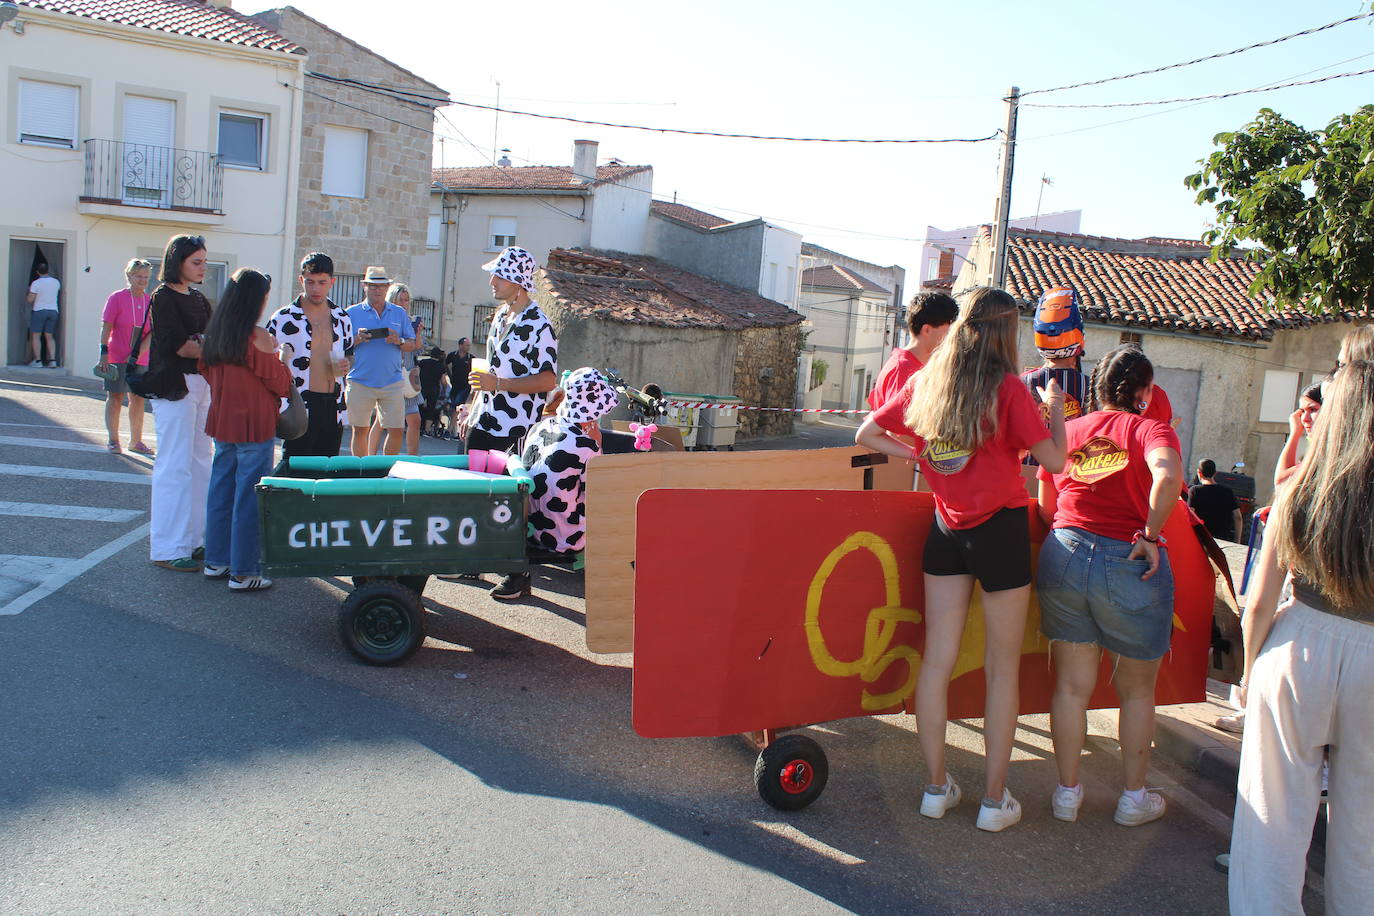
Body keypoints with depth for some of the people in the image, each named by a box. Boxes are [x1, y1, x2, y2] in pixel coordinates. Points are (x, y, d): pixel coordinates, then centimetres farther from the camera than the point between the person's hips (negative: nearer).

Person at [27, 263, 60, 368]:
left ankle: (38, 360, -1)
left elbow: (30, 299, -11)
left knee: (35, 336, 3)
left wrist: (29, 290, 9)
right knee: (49, 336, 9)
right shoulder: (56, 282, 3)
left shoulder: (36, 283, -11)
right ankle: (53, 360, -3)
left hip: (39, 311, -4)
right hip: (53, 311, 5)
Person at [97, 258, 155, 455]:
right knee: (115, 398, 0)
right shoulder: (117, 298, -4)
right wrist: (104, 353, -14)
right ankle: (112, 440, 7)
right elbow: (106, 327, -7)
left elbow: (153, 333, -1)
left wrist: (136, 354, -11)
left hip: (141, 360, 4)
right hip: (117, 357, -3)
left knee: (138, 400, 8)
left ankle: (135, 441, 17)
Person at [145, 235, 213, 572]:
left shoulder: (198, 298, 16)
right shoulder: (164, 296, -7)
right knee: (175, 465, -6)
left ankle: (195, 538, 18)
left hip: (202, 384, 8)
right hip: (175, 386, -8)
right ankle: (167, 549, 0)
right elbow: (181, 346, -14)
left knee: (200, 463, 10)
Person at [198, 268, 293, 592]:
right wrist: (281, 357, 7)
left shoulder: (214, 334, 5)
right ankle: (243, 573, 3)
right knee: (249, 498, -2)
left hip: (222, 424, 8)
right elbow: (281, 384, -10)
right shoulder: (257, 337, -16)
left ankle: (216, 560, 27)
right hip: (253, 426, -8)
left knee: (221, 491, 17)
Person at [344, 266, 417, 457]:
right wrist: (357, 339, -15)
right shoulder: (352, 312, 7)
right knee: (360, 429, 5)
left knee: (396, 430, -3)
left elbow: (412, 344, 10)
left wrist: (399, 341, -11)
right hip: (360, 382, -1)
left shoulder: (399, 313, 12)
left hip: (392, 383, 1)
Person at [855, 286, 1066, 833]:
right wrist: (1055, 406, 4)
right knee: (1002, 667, 6)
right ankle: (995, 800, 14)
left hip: (947, 529, 5)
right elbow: (1054, 460, -11)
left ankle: (937, 788, 18)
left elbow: (867, 435, 10)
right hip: (1001, 529, -5)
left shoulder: (925, 382, 3)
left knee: (937, 659, 8)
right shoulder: (1008, 388, -13)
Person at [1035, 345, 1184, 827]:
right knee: (1137, 690, 16)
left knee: (1071, 685, 14)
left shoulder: (1066, 431, 8)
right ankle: (1134, 797, 28)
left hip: (1064, 557, 3)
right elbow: (1168, 473, -27)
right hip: (1132, 567, -3)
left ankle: (1067, 792, 23)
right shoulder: (1151, 430, -5)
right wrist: (1150, 535, -17)